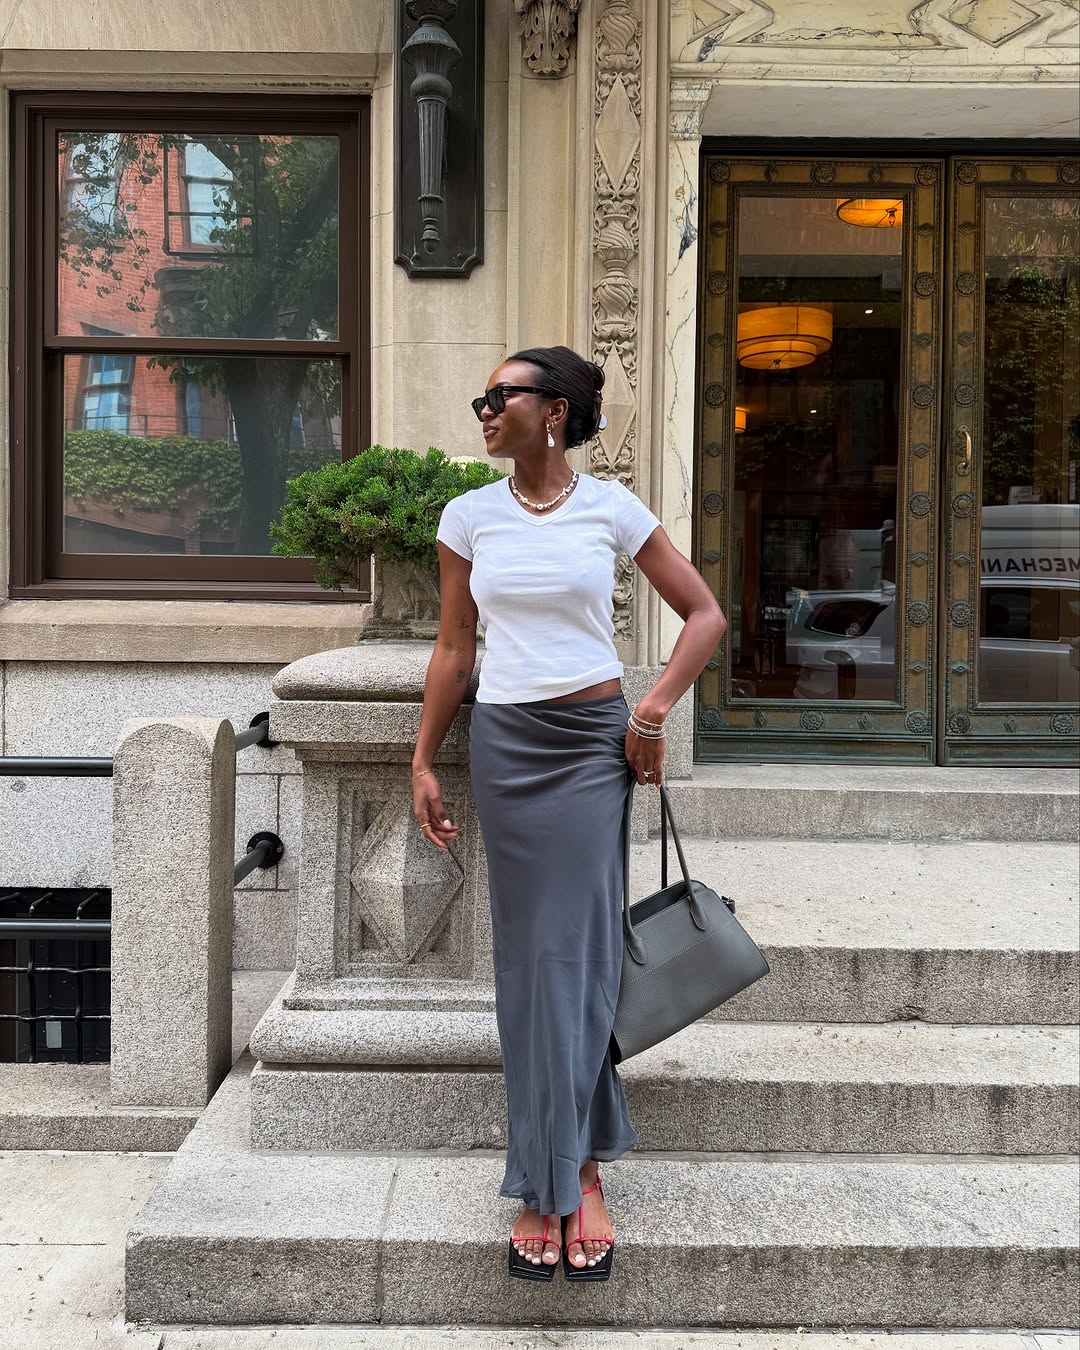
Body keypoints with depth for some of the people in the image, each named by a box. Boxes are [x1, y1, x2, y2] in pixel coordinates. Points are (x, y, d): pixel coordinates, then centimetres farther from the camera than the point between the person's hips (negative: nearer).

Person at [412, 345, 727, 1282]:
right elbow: (453, 649, 10)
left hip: (593, 743, -2)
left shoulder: (611, 509, 0)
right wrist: (425, 763, 9)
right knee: (528, 956, 5)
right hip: (505, 744, 2)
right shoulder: (469, 517, 6)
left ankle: (566, 1176, 13)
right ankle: (557, 1179, 19)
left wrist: (654, 714, -5)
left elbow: (706, 616, 4)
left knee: (576, 949, -2)